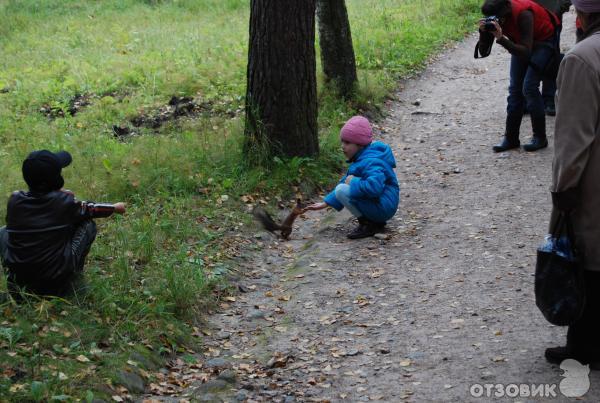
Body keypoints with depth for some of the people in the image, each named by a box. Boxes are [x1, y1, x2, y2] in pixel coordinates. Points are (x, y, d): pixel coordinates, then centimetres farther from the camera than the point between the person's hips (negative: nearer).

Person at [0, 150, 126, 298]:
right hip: (56, 283, -2)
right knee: (88, 225, 10)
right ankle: (71, 278, 18)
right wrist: (115, 208, 28)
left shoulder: (14, 200, -7)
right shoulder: (64, 201, -13)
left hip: (18, 279, 2)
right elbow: (89, 209, 7)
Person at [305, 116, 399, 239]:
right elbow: (346, 180, 21)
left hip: (383, 208, -11)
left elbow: (374, 187, -38)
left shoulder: (371, 162, -21)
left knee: (341, 190, -18)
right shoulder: (361, 159, 14)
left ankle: (368, 224, -11)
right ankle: (375, 221, 10)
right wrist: (325, 203, 18)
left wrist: (353, 182, -20)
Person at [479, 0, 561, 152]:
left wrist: (501, 38, -49)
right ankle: (511, 138, 5)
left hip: (543, 41, -7)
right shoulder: (495, 15, -17)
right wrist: (483, 31, -33)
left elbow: (526, 52, -41)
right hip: (522, 42, 7)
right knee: (515, 89, 1)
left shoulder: (523, 14, -37)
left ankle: (540, 138, -7)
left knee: (529, 87, -17)